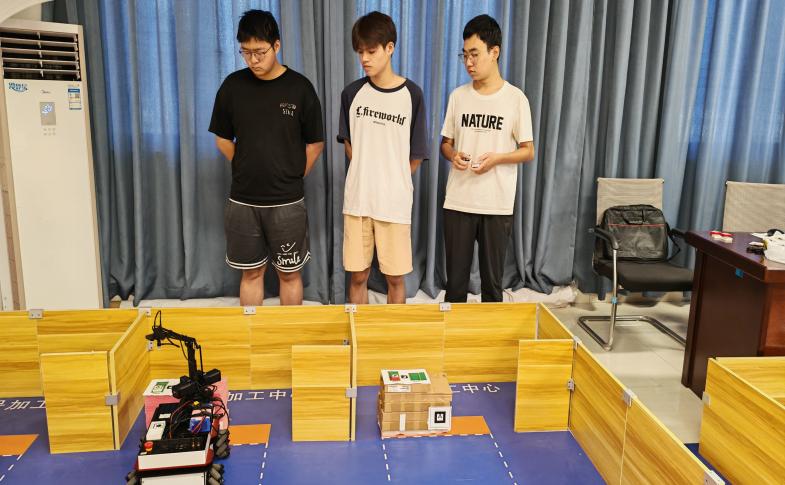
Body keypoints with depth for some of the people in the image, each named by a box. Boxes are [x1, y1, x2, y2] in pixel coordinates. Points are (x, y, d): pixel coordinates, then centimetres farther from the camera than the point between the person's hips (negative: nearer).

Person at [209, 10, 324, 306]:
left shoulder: (299, 87, -7)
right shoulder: (233, 85, -1)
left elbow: (315, 143, 1)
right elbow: (222, 138, 10)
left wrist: (292, 178, 2)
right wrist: (247, 170, 7)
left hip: (287, 202, -2)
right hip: (243, 201, 2)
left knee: (289, 273, 10)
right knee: (251, 272, 13)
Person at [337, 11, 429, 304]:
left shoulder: (412, 95, -6)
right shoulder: (352, 93, 2)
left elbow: (416, 155, -1)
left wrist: (392, 182, 3)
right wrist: (366, 175, 5)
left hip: (394, 203, -2)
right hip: (357, 201, 2)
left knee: (395, 277, 7)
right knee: (357, 275, 10)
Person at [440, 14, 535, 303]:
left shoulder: (515, 98, -2)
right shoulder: (458, 96, 6)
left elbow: (528, 151, 1)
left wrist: (497, 158, -18)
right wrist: (453, 155, -10)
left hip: (498, 205, -2)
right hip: (458, 202, 2)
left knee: (492, 280, 8)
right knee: (456, 279, 7)